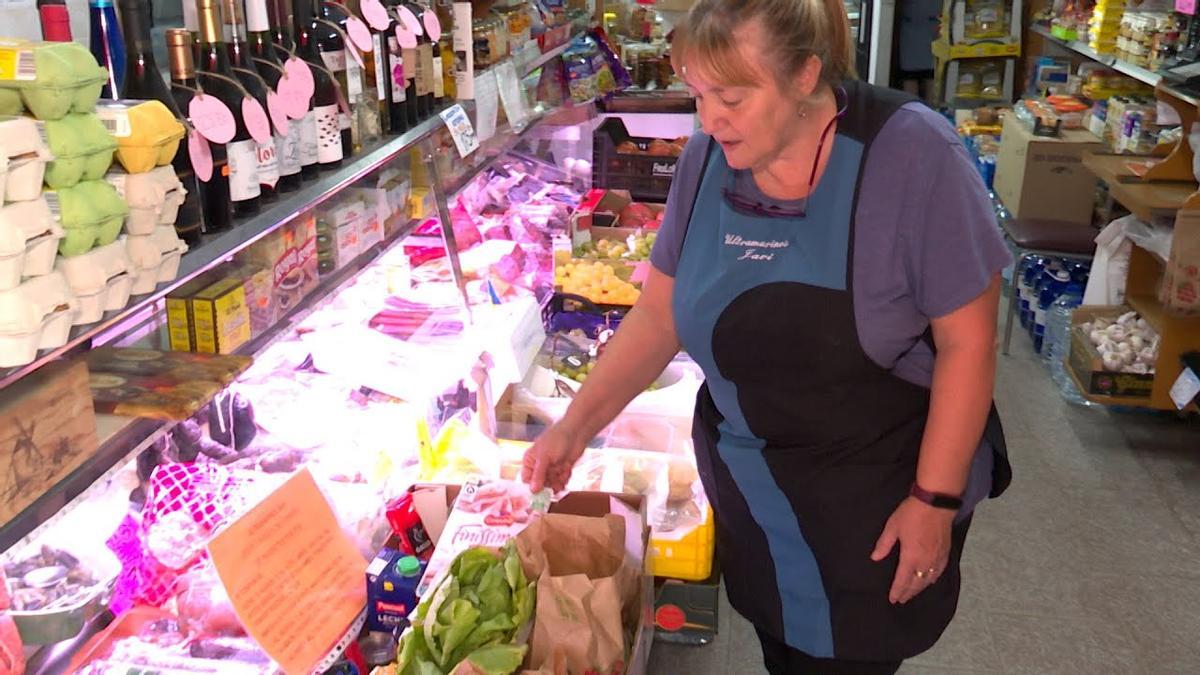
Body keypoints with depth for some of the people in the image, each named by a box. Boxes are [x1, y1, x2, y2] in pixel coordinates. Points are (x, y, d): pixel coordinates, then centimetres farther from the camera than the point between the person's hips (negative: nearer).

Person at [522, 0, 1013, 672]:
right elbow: (659, 314, 1)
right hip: (744, 490, 4)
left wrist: (935, 501, -14)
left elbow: (967, 341, -16)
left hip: (872, 503, -4)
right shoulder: (707, 159, -7)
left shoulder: (912, 156, -21)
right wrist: (576, 426, -4)